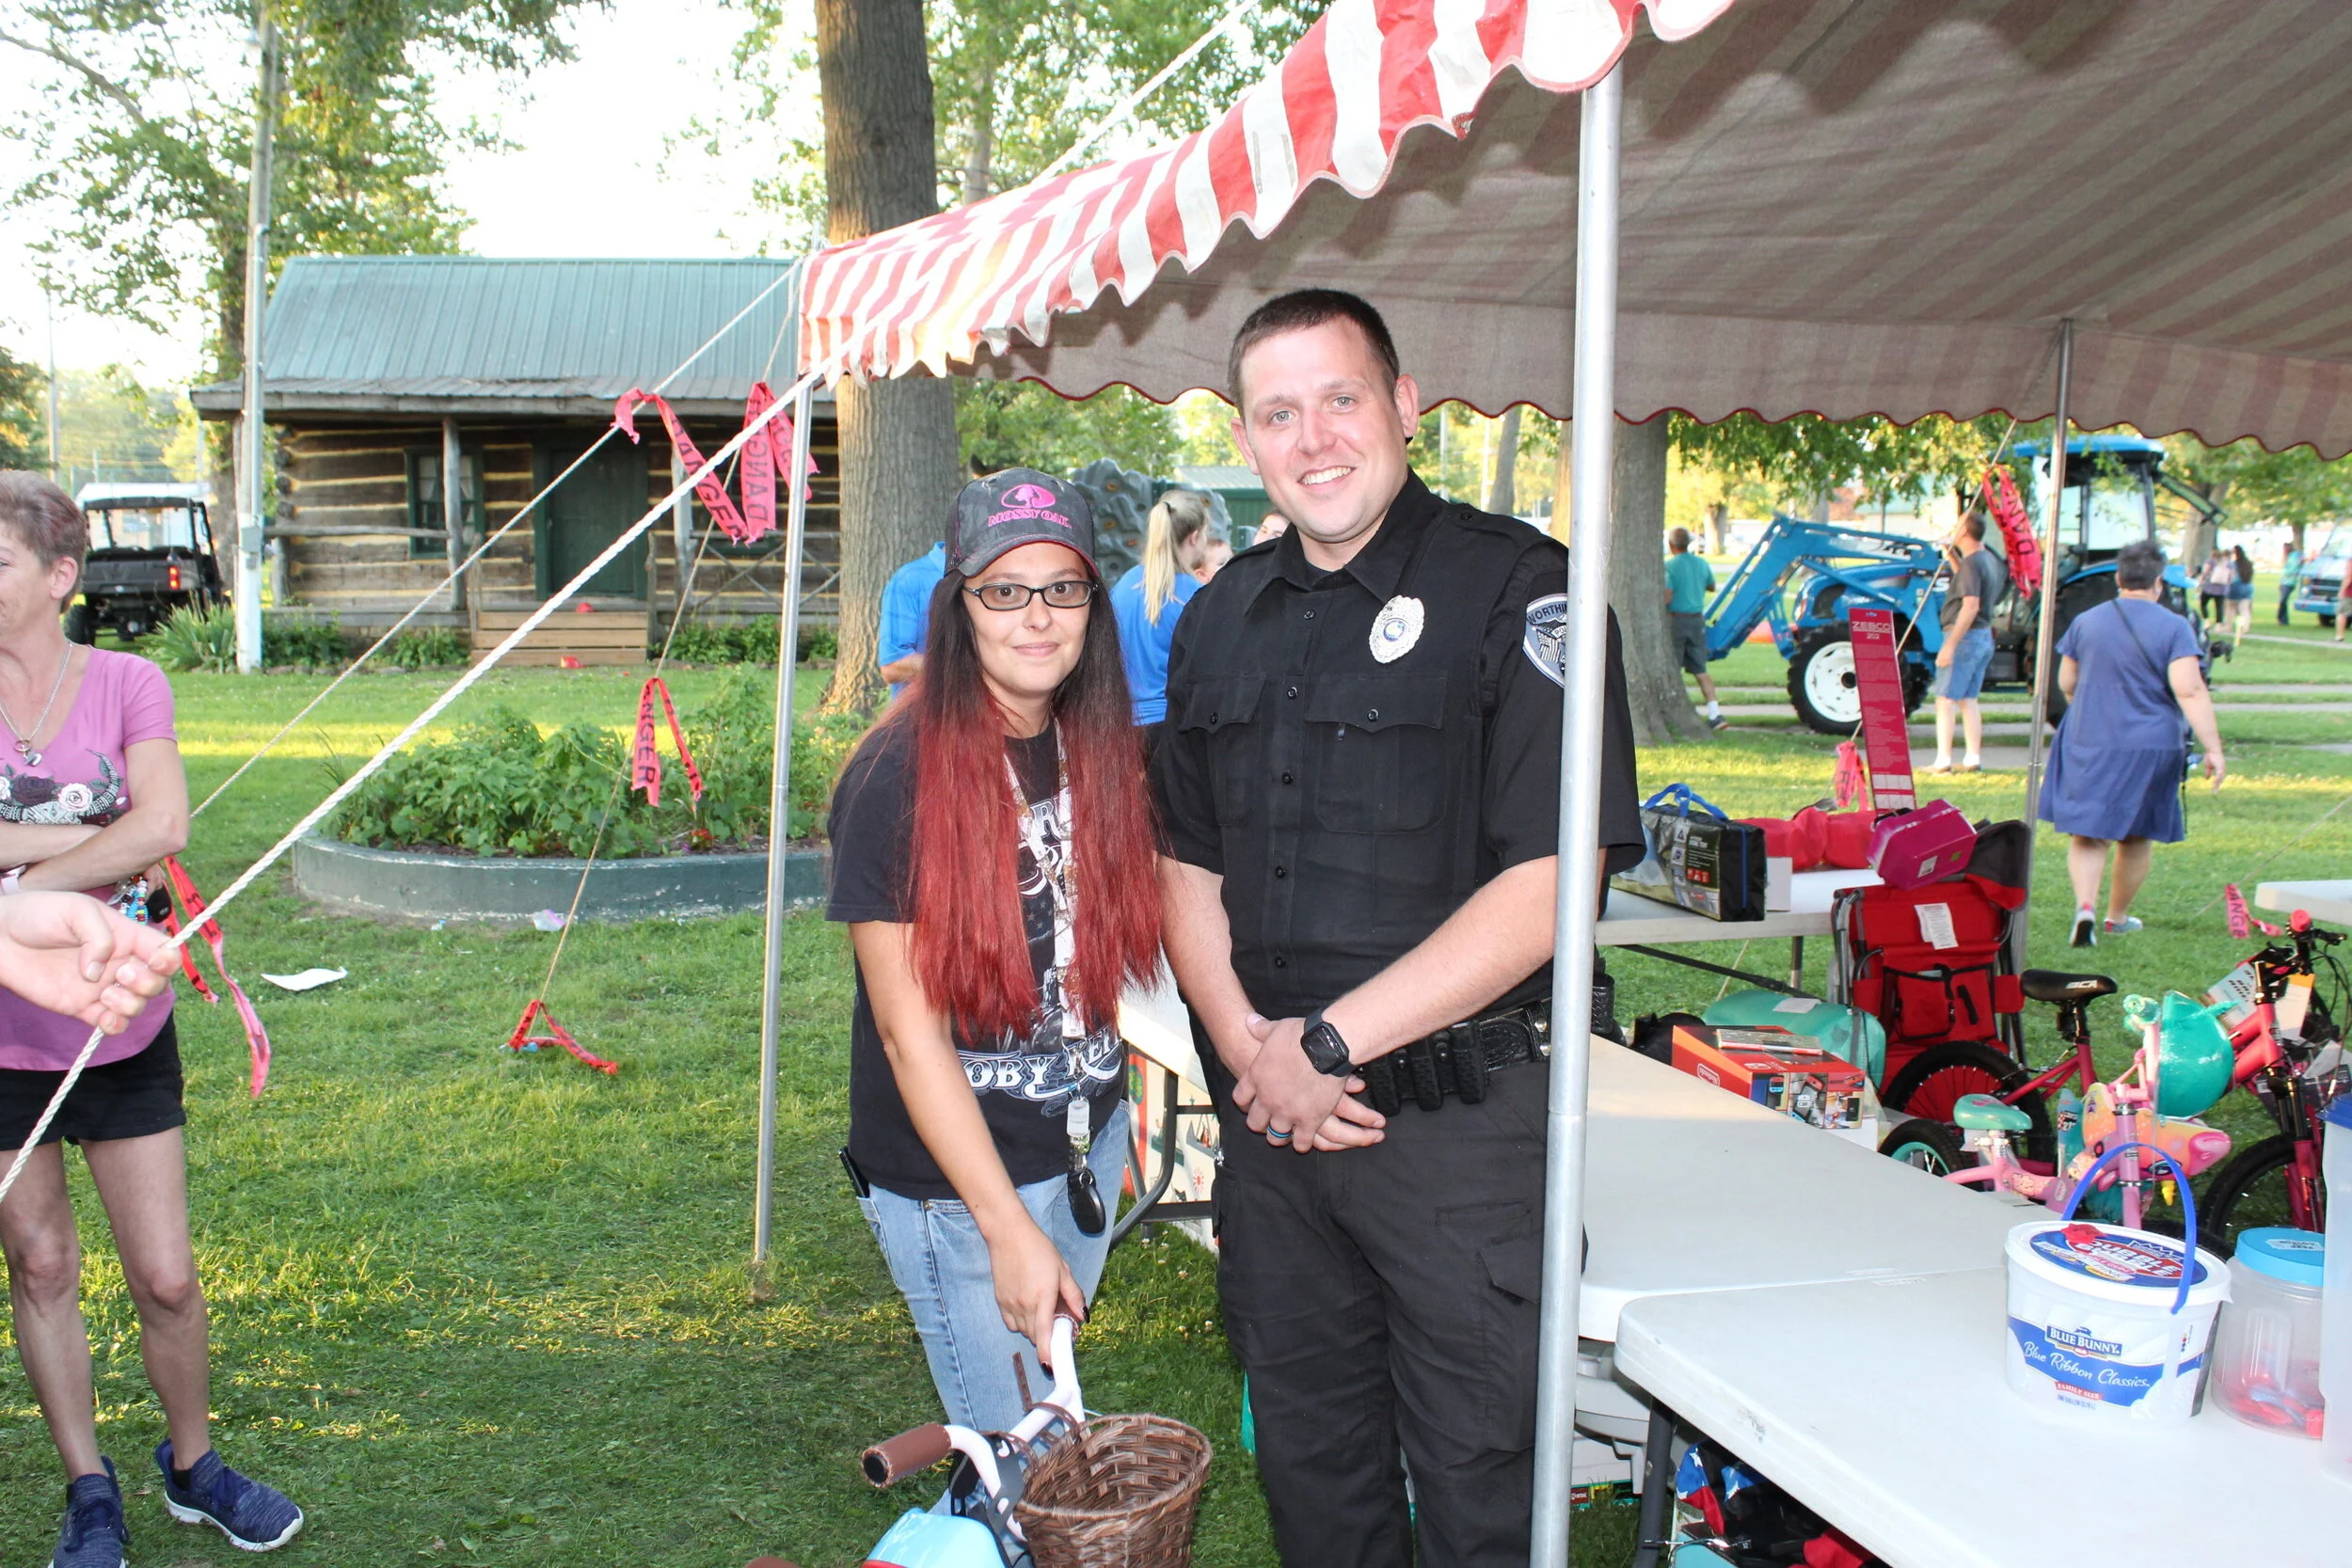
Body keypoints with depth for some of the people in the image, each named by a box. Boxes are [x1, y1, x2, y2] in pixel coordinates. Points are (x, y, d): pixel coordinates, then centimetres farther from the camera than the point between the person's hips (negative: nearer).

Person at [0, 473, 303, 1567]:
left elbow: (164, 826, -19)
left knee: (165, 1276, 5)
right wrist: (91, 834, -22)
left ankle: (192, 1467, 29)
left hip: (121, 1030, 0)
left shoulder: (125, 685, -4)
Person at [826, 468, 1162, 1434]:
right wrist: (1009, 1227, -19)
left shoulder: (1098, 749, 0)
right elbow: (912, 1035, -18)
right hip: (955, 1179, -6)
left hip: (1090, 1141, 6)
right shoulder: (900, 777, -19)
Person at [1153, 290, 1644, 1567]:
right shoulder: (1225, 618, 10)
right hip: (1268, 1112, 6)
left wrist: (1327, 1043, -16)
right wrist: (1247, 1046, -4)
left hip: (1459, 1118, -5)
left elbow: (1548, 885, -17)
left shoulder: (1513, 589, -10)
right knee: (1308, 1455, 19)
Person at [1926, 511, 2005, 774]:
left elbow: (1971, 606, -25)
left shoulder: (1972, 563, -18)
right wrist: (1952, 554, 23)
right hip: (1984, 636, 9)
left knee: (1945, 699, -7)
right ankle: (1973, 758, 13)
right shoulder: (1989, 560, 12)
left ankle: (1943, 761, -10)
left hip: (1965, 636, -9)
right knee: (1968, 700, 13)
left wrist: (1950, 645, -25)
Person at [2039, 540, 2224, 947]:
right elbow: (2190, 691, -17)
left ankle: (2085, 906, -20)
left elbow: (2066, 683, 13)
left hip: (2088, 745, 2)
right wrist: (2213, 749, -16)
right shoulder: (2174, 628, -8)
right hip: (2150, 746, -2)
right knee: (2137, 836, 16)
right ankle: (2118, 917, 27)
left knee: (2087, 834, 4)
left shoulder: (2085, 622, 3)